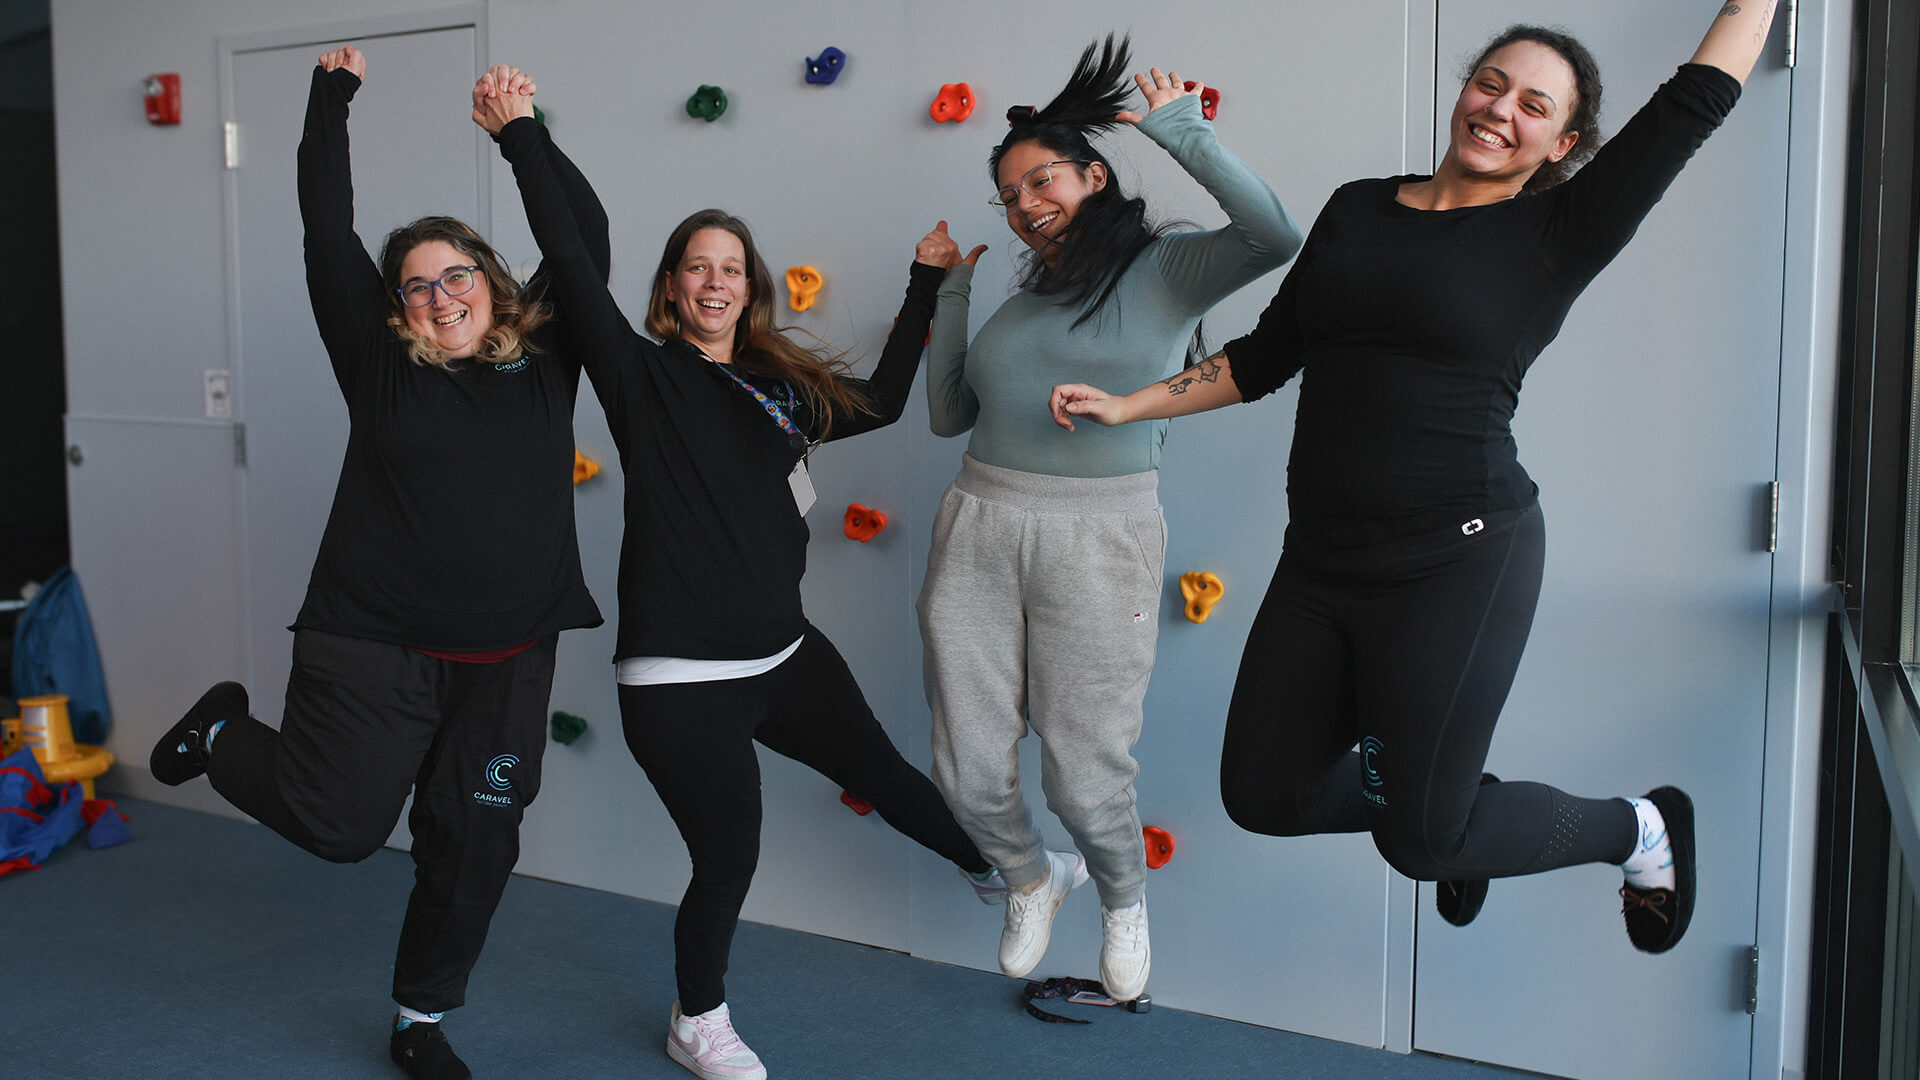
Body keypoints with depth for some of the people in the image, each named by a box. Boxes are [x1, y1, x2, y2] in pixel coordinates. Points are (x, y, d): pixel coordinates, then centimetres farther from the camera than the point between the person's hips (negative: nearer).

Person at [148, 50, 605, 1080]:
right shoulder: (382, 364, 1)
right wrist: (333, 92, 5)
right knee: (337, 825, 2)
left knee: (473, 849, 8)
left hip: (506, 663, 3)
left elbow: (586, 232, 4)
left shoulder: (544, 361, 7)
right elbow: (327, 228, 1)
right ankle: (224, 731, 33)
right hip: (373, 651, -2)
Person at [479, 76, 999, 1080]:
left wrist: (926, 282, 22)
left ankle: (997, 867, 49)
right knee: (728, 858, 3)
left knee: (880, 770, 21)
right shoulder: (643, 376, -6)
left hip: (782, 654, 5)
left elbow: (881, 401, 21)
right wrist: (522, 134, -17)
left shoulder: (781, 386, 9)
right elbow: (570, 261, -15)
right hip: (679, 676, -5)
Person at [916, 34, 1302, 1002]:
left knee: (1085, 776, 2)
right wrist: (949, 294, 15)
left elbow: (1275, 234, -19)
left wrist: (1180, 129, -10)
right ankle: (1032, 880, 40)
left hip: (1096, 541, -5)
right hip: (977, 532, 5)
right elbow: (948, 414, 19)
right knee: (967, 771, 7)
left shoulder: (1166, 270, 0)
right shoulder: (1023, 296, 16)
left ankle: (1125, 903, 36)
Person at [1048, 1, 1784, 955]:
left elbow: (1697, 99, 1)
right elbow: (1265, 358, 17)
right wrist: (1126, 405, 13)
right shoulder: (1357, 209, 12)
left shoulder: (1557, 235, -1)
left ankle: (1643, 829, 28)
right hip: (1321, 559, 6)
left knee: (1420, 840, 0)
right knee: (1263, 795, 10)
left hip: (1459, 558, -5)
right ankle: (1461, 804, 36)